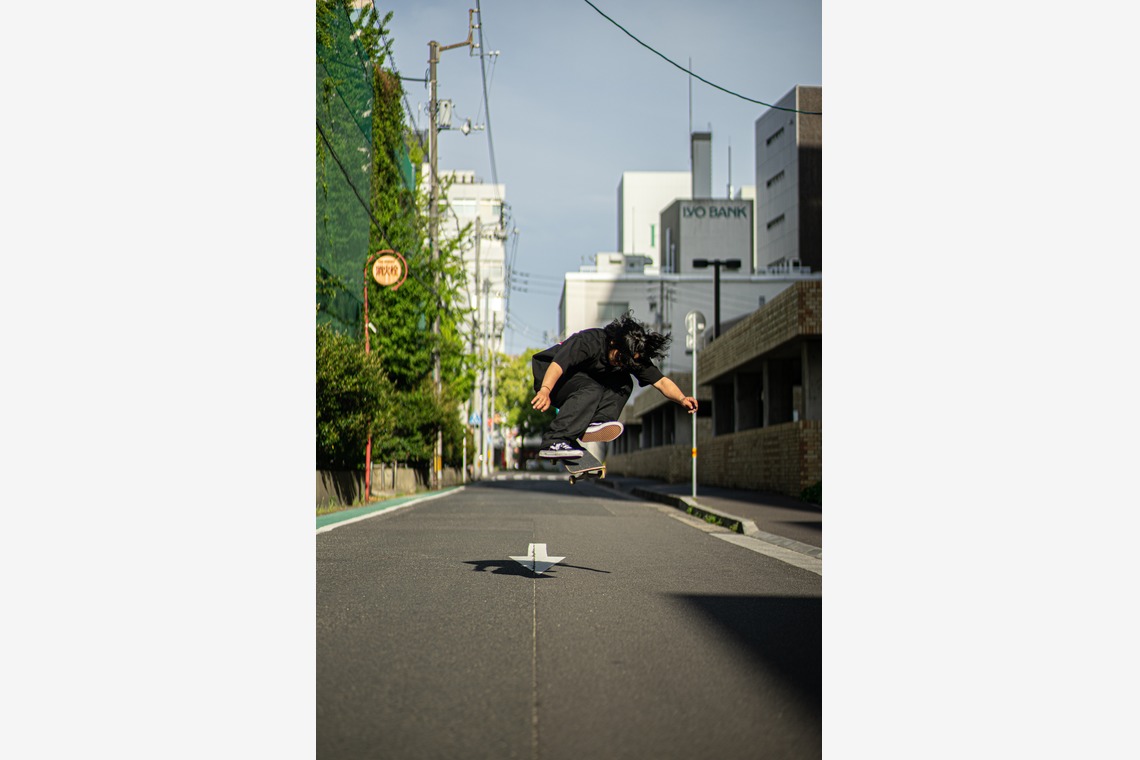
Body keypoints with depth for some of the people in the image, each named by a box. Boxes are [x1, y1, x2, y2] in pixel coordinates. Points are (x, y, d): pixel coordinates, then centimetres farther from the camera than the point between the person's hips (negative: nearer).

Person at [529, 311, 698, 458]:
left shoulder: (634, 357, -10)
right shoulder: (590, 341, -29)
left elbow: (661, 381, -15)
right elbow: (558, 364, -40)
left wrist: (682, 398, -34)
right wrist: (545, 391, -55)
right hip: (549, 377, -7)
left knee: (624, 384, -13)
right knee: (591, 390, -35)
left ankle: (594, 424, -29)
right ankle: (553, 442, -45)